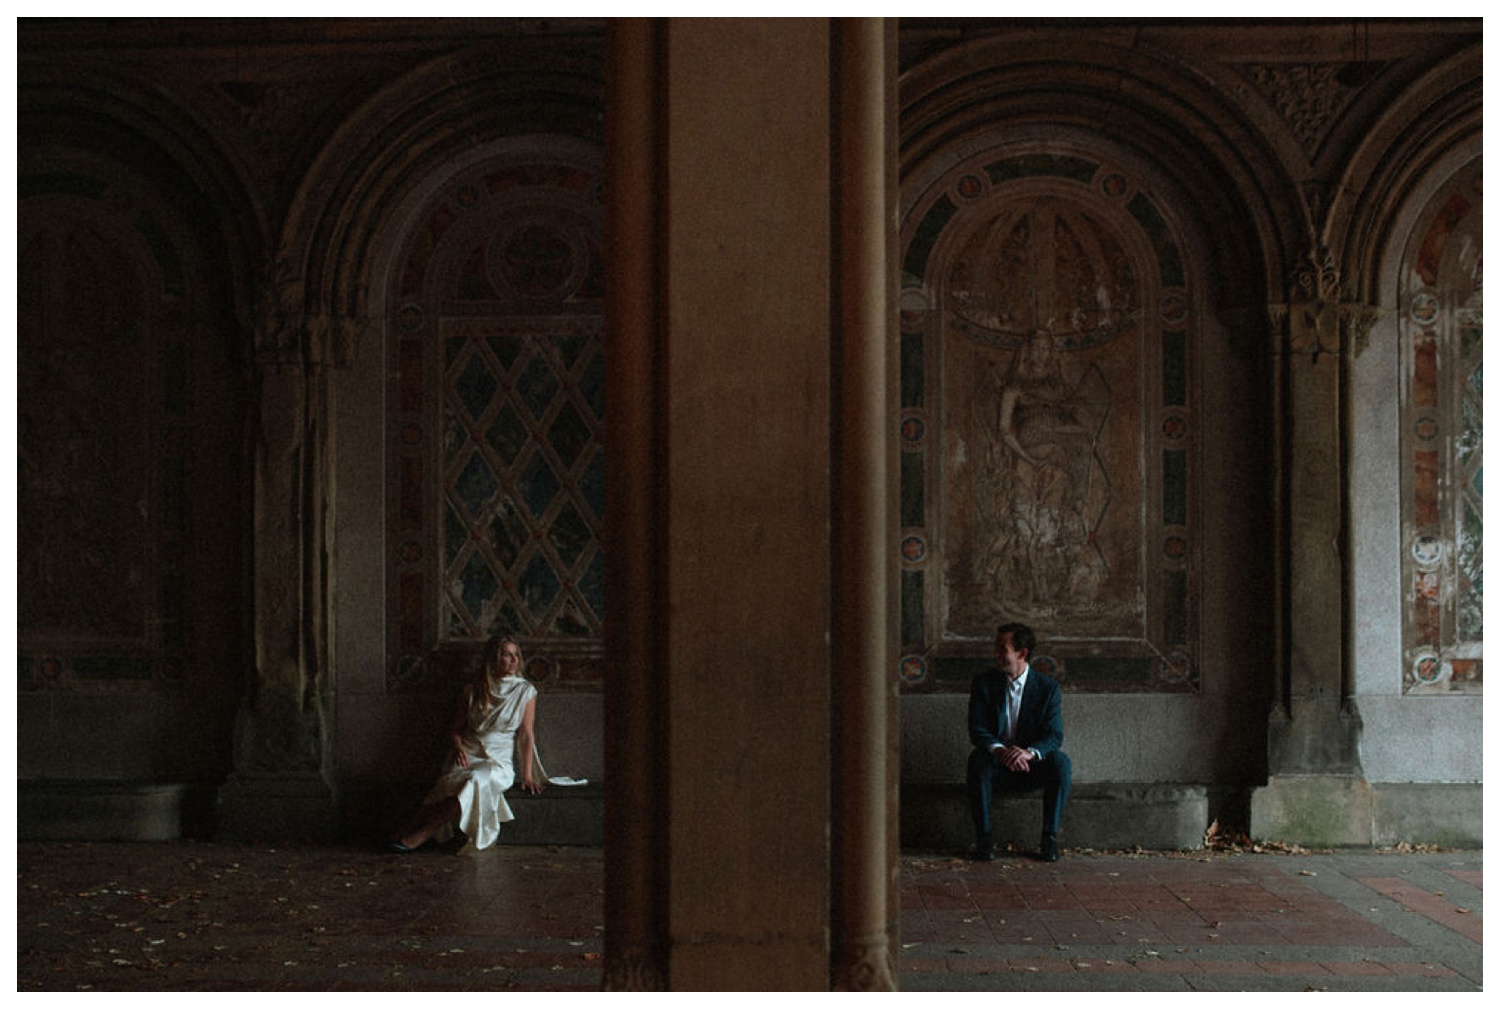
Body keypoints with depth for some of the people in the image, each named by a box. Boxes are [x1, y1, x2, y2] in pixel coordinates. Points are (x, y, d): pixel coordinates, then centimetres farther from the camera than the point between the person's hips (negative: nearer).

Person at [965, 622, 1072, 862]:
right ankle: (984, 839, -25)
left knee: (1061, 762, -30)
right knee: (977, 759, -33)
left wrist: (1029, 752, -33)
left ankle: (1050, 838, -20)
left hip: (1032, 766, 0)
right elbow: (977, 731, -8)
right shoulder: (984, 684, 0)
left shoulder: (1048, 687, -2)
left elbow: (1054, 736, -11)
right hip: (997, 765, 0)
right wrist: (999, 750, -31)